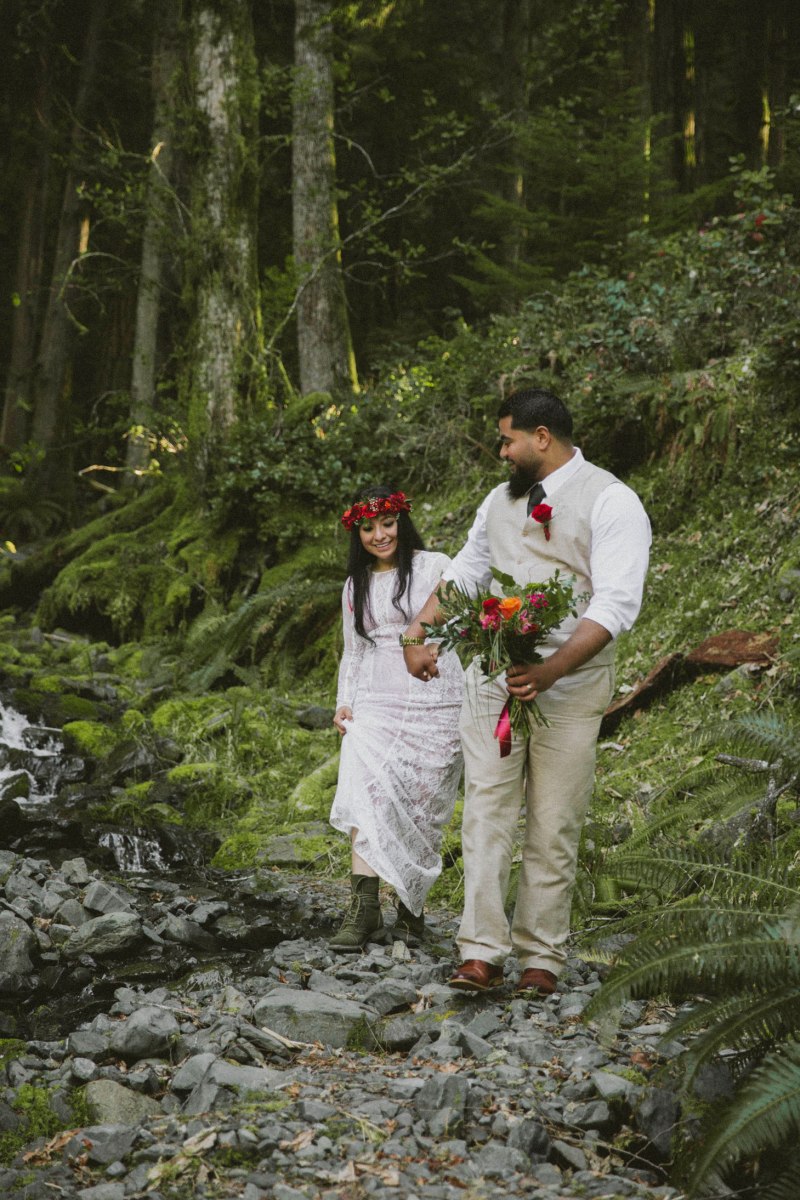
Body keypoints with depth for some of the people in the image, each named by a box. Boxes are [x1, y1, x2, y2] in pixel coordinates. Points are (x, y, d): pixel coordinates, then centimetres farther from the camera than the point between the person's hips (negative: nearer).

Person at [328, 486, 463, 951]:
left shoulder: (435, 567, 2)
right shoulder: (356, 586, 19)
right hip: (374, 704, 3)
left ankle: (412, 908, 11)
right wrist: (344, 701, 12)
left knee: (421, 807, -2)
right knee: (366, 796, -16)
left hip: (432, 702, -3)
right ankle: (365, 908, -23)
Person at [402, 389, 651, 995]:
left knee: (554, 829, 1)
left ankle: (542, 956, 10)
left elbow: (616, 605, -18)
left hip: (568, 688, -5)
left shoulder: (610, 501, -9)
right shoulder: (501, 499, 14)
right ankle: (482, 954, -1)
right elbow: (464, 573, 27)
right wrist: (418, 635, 17)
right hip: (493, 681, 5)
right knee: (485, 816, -2)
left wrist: (548, 671, -27)